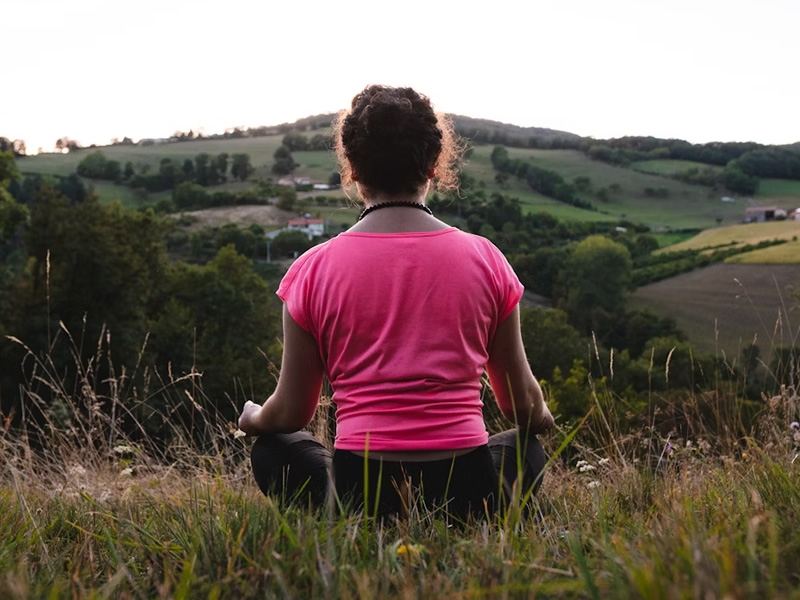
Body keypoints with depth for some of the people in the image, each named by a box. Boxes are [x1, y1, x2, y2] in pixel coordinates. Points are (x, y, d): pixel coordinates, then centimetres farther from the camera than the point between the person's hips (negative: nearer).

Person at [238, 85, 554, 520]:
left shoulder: (314, 269, -4)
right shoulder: (485, 258, -1)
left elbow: (290, 414, 6)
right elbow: (525, 407, 9)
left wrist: (253, 419, 30)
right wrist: (540, 419, 33)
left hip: (358, 496, -1)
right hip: (467, 496, 1)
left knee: (272, 448, 29)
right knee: (524, 446, 33)